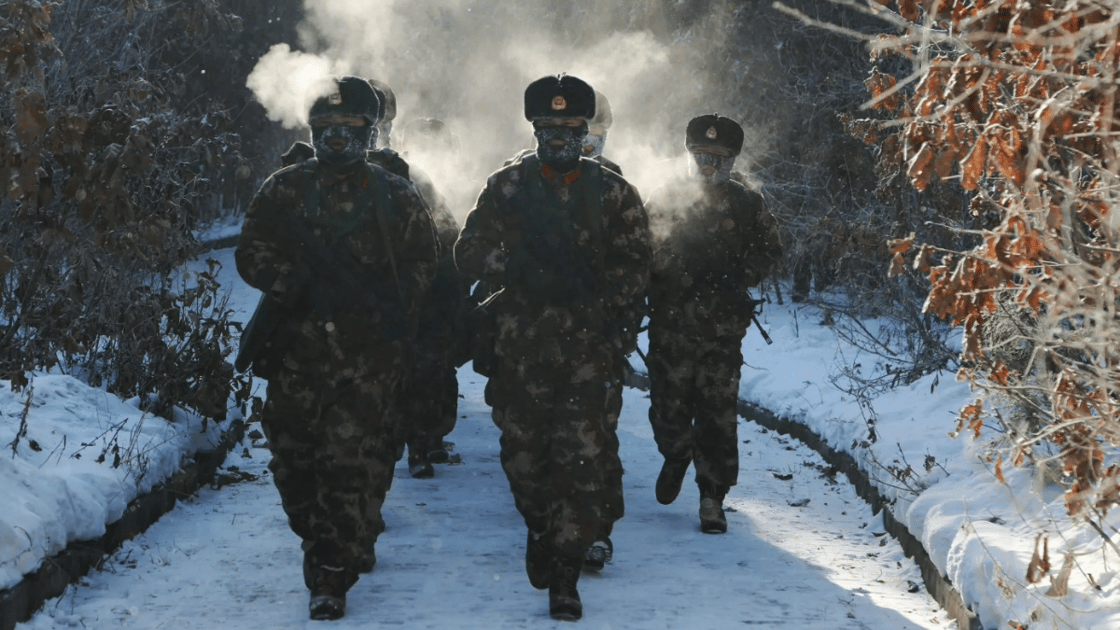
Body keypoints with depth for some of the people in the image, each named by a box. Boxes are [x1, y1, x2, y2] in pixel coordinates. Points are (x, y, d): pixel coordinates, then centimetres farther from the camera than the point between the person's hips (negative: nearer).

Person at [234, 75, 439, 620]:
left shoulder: (396, 197, 8)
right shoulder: (283, 189, 10)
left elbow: (422, 264, 11)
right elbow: (253, 254, 5)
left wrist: (388, 300, -6)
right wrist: (307, 282, -10)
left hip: (368, 350, -2)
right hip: (296, 345, 2)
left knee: (353, 459, -11)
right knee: (293, 457, 5)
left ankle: (331, 576, -7)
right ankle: (351, 542, 27)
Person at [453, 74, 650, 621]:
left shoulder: (612, 192, 7)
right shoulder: (506, 187, 8)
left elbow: (635, 268, 7)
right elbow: (469, 252, 3)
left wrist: (599, 296, -11)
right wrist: (515, 262, -15)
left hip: (589, 349, -1)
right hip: (520, 347, 1)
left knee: (581, 462, -8)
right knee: (522, 454, 8)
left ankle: (564, 578, -1)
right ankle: (540, 529, 38)